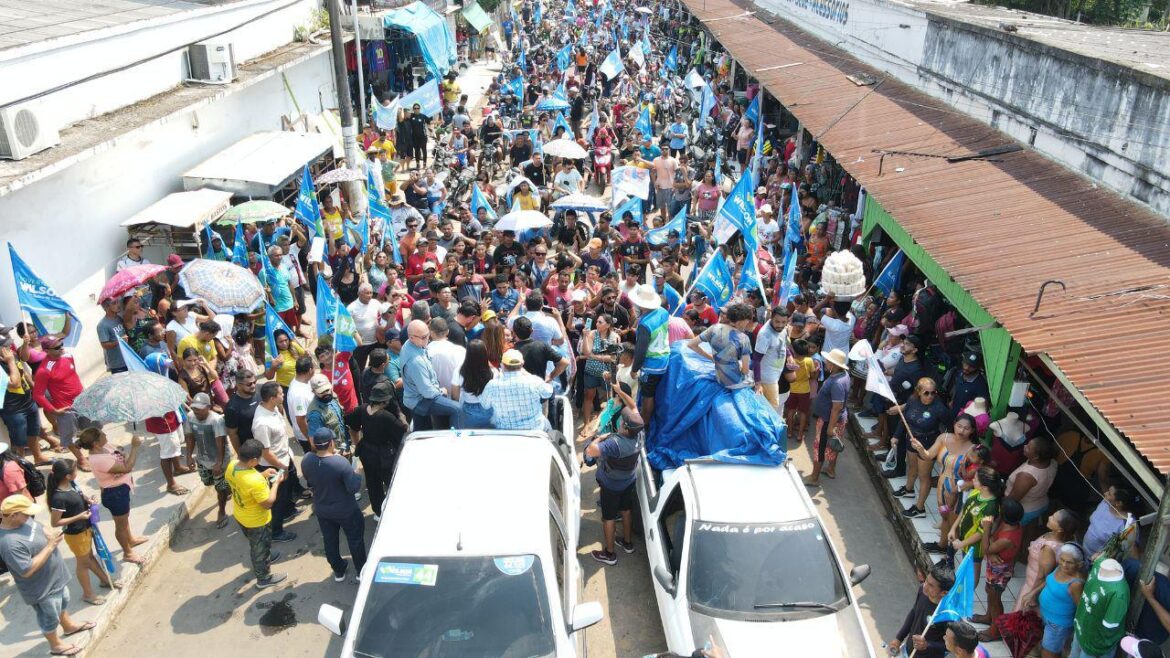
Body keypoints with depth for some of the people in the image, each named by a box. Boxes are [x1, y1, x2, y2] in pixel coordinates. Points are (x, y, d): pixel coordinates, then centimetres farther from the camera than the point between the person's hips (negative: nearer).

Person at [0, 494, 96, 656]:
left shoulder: (22, 520, -12)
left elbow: (40, 528, 8)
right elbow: (27, 571, -35)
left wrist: (51, 537, -12)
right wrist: (50, 546, -33)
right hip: (42, 588, -9)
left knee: (62, 601, 33)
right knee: (49, 617, 18)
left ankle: (68, 626, 59)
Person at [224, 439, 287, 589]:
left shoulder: (232, 465, -18)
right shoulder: (256, 481, -42)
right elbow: (268, 503, -28)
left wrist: (262, 474, -3)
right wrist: (276, 482, -19)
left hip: (240, 515, 7)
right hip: (256, 521, -7)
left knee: (254, 543, 34)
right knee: (260, 547, 20)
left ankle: (264, 559, 61)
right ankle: (263, 578, 42)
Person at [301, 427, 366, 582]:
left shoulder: (306, 461, -18)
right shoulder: (341, 462, -33)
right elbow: (354, 488, -28)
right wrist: (356, 475, -8)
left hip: (321, 511, 4)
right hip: (346, 511, -4)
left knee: (330, 541, 25)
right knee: (355, 539, 20)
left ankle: (338, 571, 42)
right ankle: (360, 571, 36)